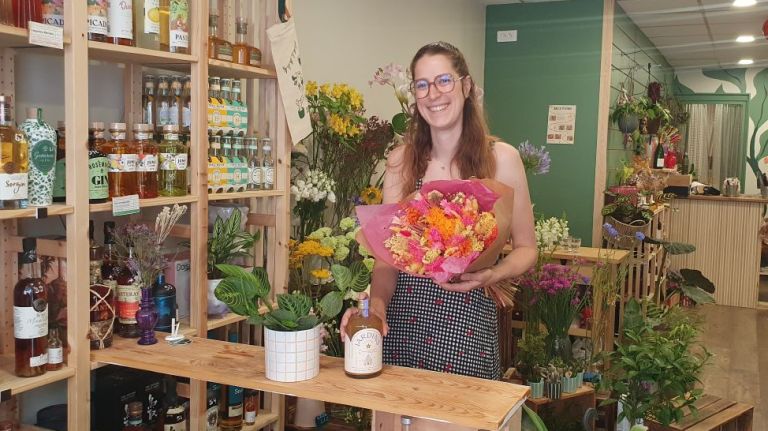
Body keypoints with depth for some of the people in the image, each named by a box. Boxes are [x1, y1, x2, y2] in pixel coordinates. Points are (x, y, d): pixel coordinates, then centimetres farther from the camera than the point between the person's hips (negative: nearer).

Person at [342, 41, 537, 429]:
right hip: (403, 318, 3)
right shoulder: (401, 160, 3)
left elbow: (525, 249, 2)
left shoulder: (500, 158, -5)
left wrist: (490, 275, -17)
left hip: (466, 322, -2)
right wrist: (376, 303, -15)